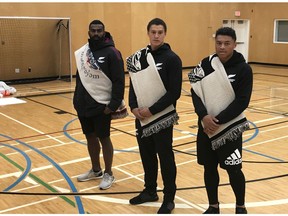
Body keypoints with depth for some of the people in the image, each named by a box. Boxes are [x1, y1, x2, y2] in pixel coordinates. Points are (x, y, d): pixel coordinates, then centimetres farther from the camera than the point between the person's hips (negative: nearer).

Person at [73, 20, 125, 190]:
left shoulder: (111, 52, -12)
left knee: (104, 138, 4)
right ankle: (96, 170, 33)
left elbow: (119, 81, -14)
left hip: (101, 105, -6)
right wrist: (77, 99, 13)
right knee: (90, 137, 16)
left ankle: (108, 174, 20)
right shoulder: (83, 51, 8)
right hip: (83, 105, 6)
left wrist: (114, 104, -18)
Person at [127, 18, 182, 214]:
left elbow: (174, 92, -15)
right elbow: (134, 84, 11)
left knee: (165, 156, 5)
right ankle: (150, 191, 34)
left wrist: (152, 110, -17)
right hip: (142, 117, 5)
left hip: (163, 117, -5)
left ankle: (169, 198, 20)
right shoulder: (139, 56, 6)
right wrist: (134, 106, -6)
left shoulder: (172, 59, -10)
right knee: (146, 154, 16)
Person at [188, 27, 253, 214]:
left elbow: (242, 102, -13)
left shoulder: (243, 69, -8)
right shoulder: (206, 64, 1)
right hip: (206, 127, 3)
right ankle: (213, 206, 30)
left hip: (230, 127, -3)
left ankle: (241, 207, 26)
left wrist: (218, 121, -18)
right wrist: (204, 116, -18)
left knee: (234, 170, 2)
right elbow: (195, 92, -2)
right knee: (209, 168, 11)